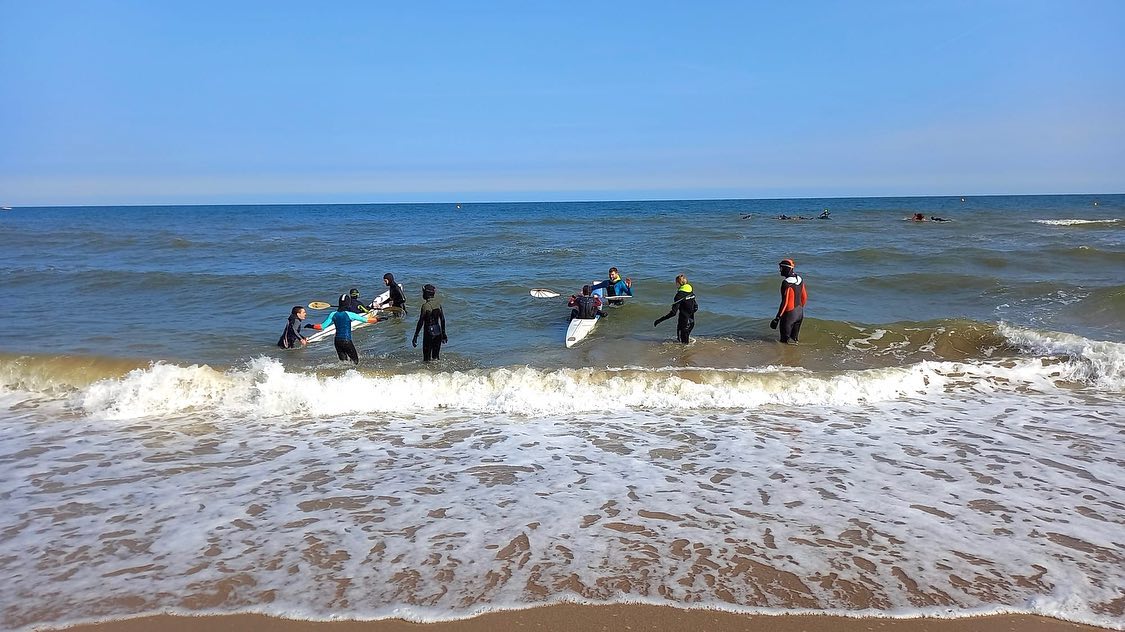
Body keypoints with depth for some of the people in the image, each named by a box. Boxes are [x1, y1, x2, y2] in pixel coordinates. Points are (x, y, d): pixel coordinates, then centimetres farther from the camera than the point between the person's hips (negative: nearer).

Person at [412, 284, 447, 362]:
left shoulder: (425, 306, -16)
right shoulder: (438, 303, 2)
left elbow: (421, 322, -16)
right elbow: (442, 319, 8)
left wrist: (415, 336, -12)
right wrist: (443, 333, 18)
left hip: (429, 332, -6)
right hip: (438, 332, 6)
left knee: (426, 356, 2)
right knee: (436, 356, 16)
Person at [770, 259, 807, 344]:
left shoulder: (787, 283, -22)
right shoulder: (800, 280, 3)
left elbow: (784, 302, -24)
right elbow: (804, 297, 12)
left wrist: (778, 317, -20)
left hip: (789, 314, -8)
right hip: (799, 312, 8)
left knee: (785, 339, 4)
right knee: (794, 339, 19)